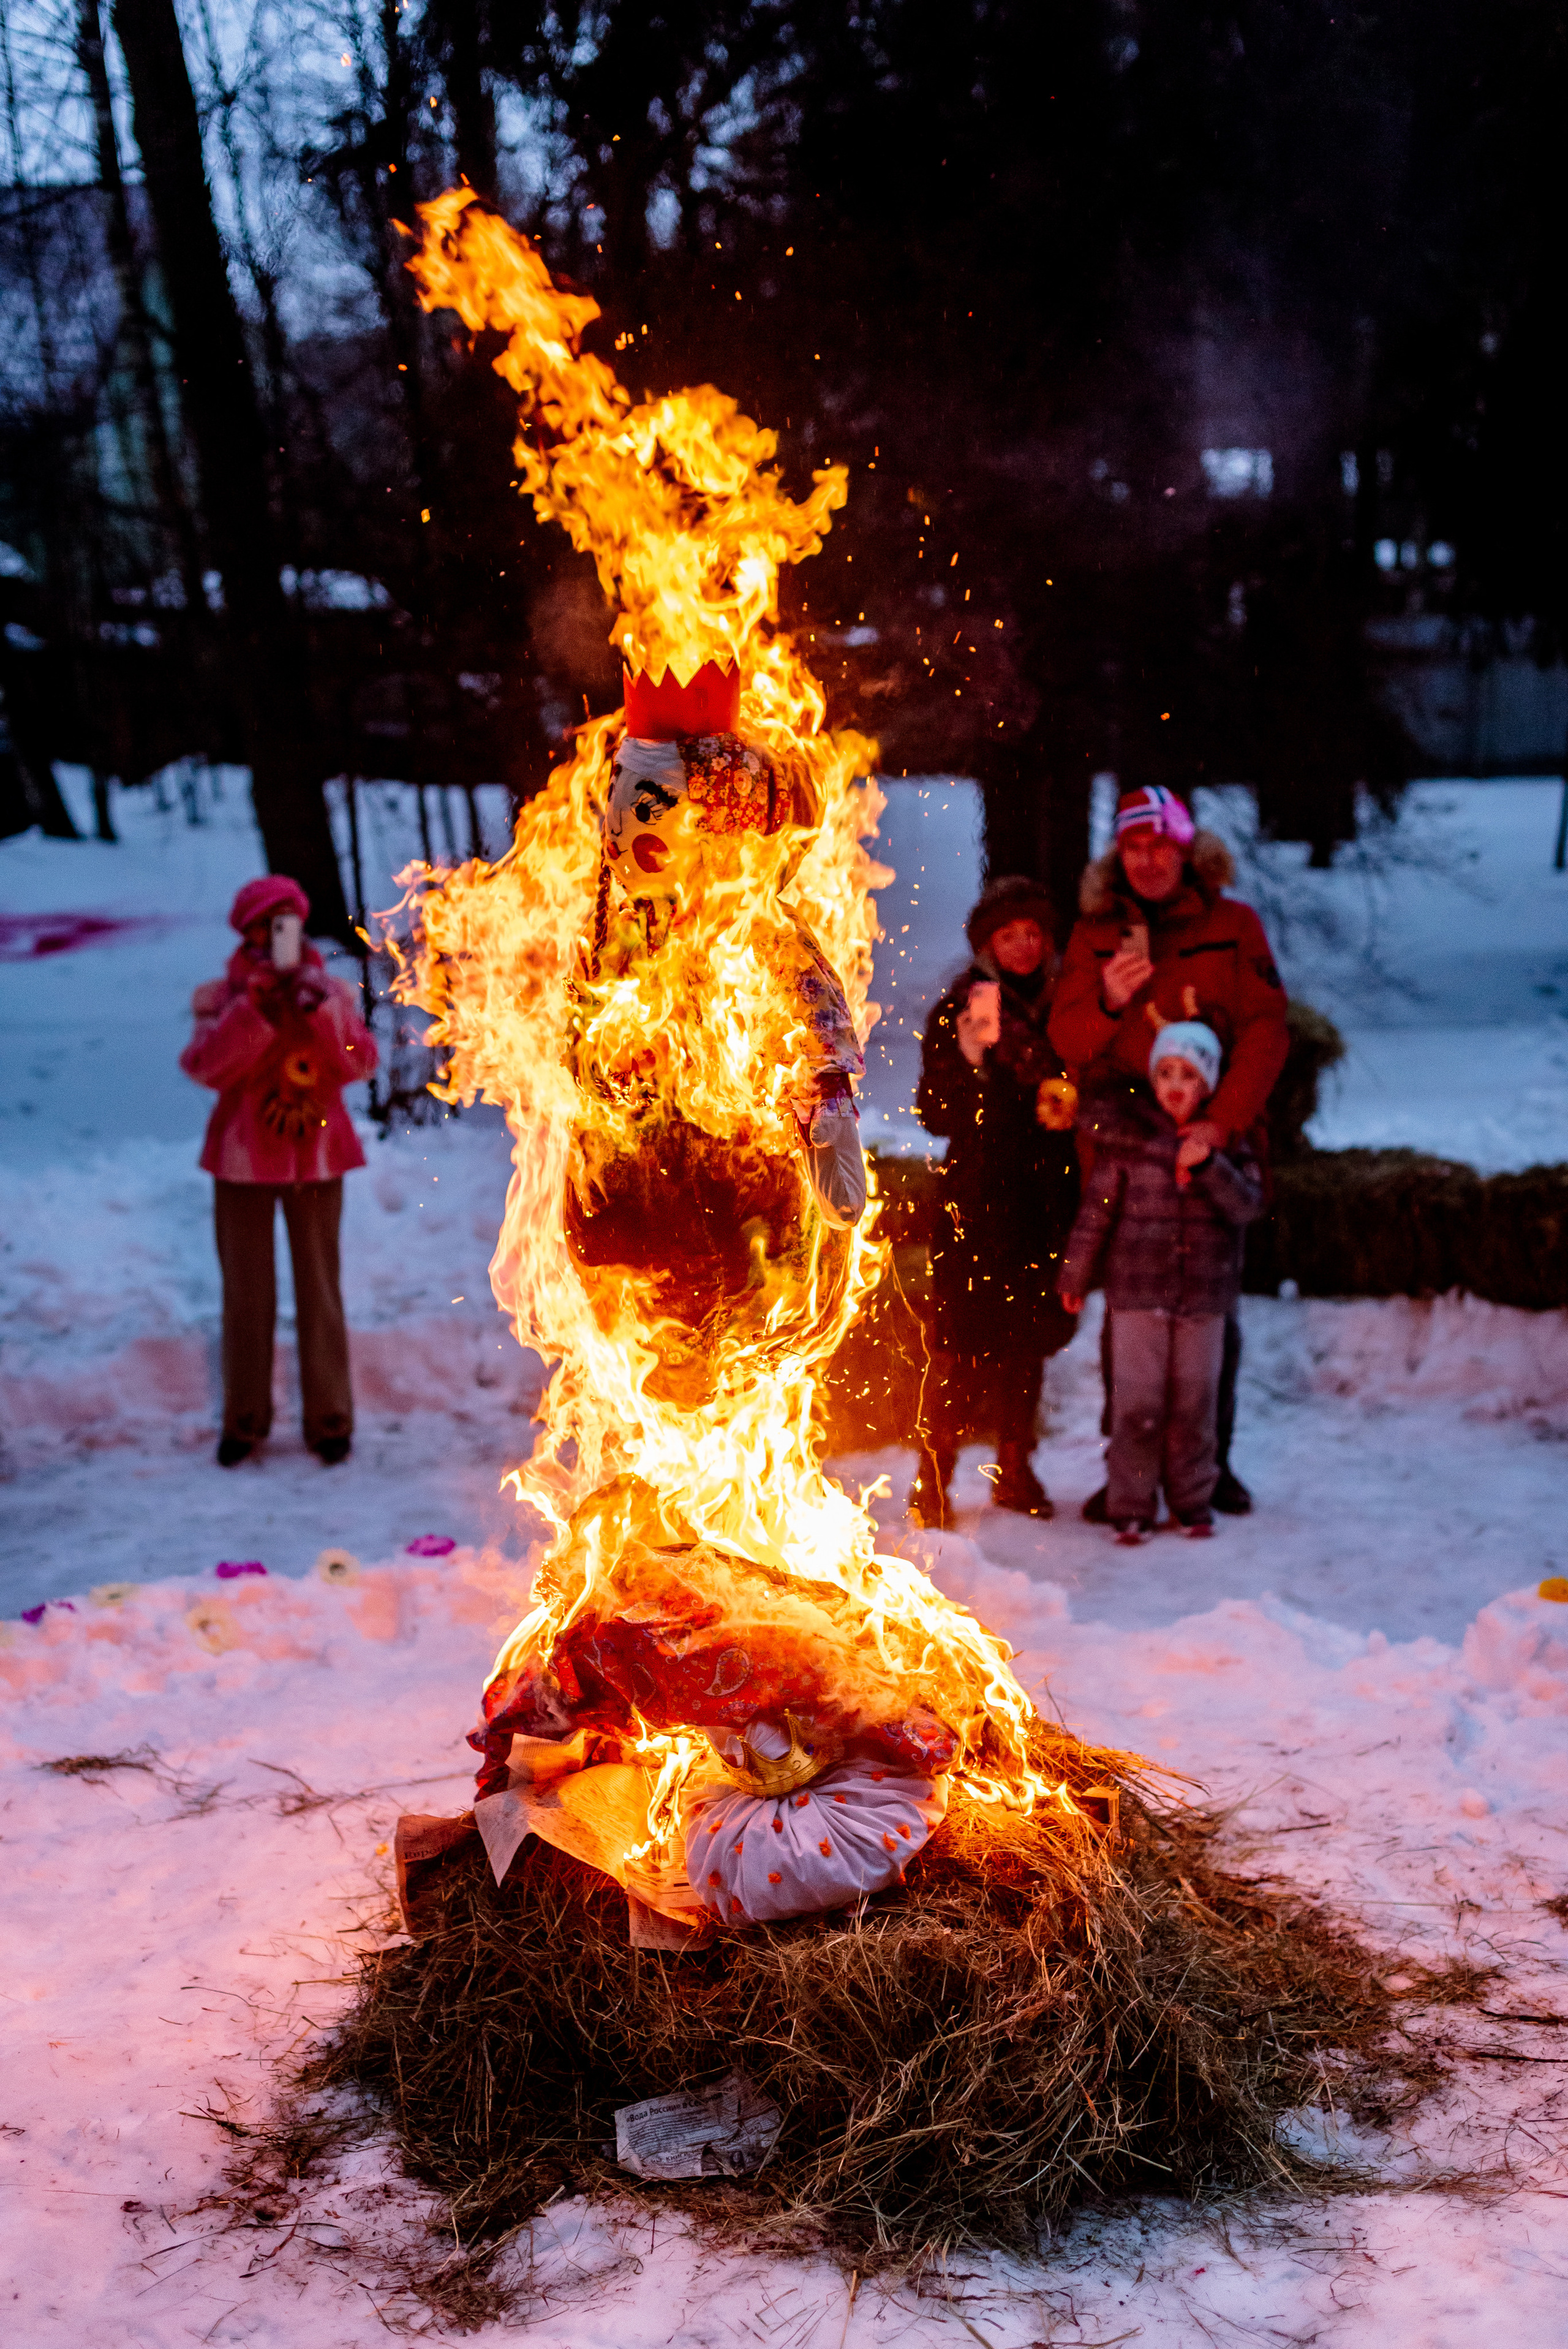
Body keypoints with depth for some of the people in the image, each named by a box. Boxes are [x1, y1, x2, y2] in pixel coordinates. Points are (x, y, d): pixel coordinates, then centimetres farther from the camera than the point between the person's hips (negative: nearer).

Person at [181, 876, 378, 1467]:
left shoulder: (329, 992, 3)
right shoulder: (221, 997, 0)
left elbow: (359, 1063, -10)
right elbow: (205, 1067, -16)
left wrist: (320, 1008, -22)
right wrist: (257, 1008, -23)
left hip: (315, 1155, 0)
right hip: (243, 1157, 0)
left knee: (319, 1288, 4)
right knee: (246, 1292, 5)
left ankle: (330, 1421, 11)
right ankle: (245, 1420, 16)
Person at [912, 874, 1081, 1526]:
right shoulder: (959, 1008, 1)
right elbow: (935, 1112, -5)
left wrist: (1069, 1103, -2)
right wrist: (972, 1054, -19)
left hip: (1046, 1196, 4)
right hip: (978, 1195, -3)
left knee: (1030, 1333, 8)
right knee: (964, 1337, -9)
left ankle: (1014, 1469, 23)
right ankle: (933, 1480, -1)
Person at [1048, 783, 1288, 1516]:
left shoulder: (1233, 926, 5)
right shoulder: (1094, 935, 9)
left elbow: (1265, 1031, -2)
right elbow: (1067, 1041, 4)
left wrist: (1221, 1121, -15)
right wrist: (1108, 1002, -18)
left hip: (1213, 1144, 0)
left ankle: (1212, 1461, 20)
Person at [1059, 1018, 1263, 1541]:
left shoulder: (1228, 1141, 4)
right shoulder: (1127, 1133, -2)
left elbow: (1248, 1204, -9)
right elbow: (1096, 1207, 1)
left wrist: (1207, 1162, -22)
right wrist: (1076, 1274, 4)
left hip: (1204, 1294, 2)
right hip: (1137, 1291, -2)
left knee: (1195, 1402, 8)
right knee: (1138, 1403, -2)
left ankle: (1193, 1499, 23)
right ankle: (1131, 1506, 8)